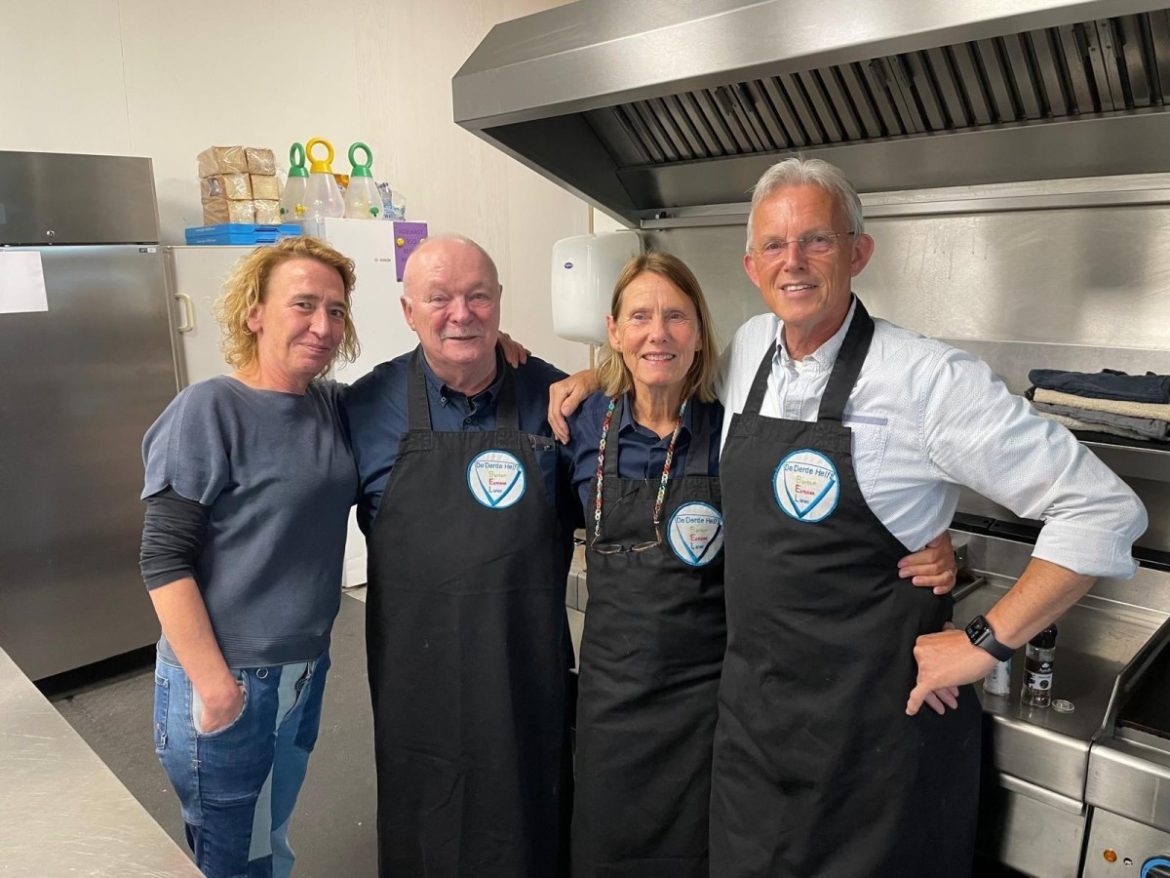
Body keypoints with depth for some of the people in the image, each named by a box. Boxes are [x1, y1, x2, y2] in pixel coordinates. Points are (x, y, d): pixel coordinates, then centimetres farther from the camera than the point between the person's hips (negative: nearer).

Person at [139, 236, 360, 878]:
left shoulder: (331, 406, 2)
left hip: (306, 672, 6)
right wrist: (211, 682, -18)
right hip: (224, 681, -6)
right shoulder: (208, 412, -17)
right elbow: (163, 561, -17)